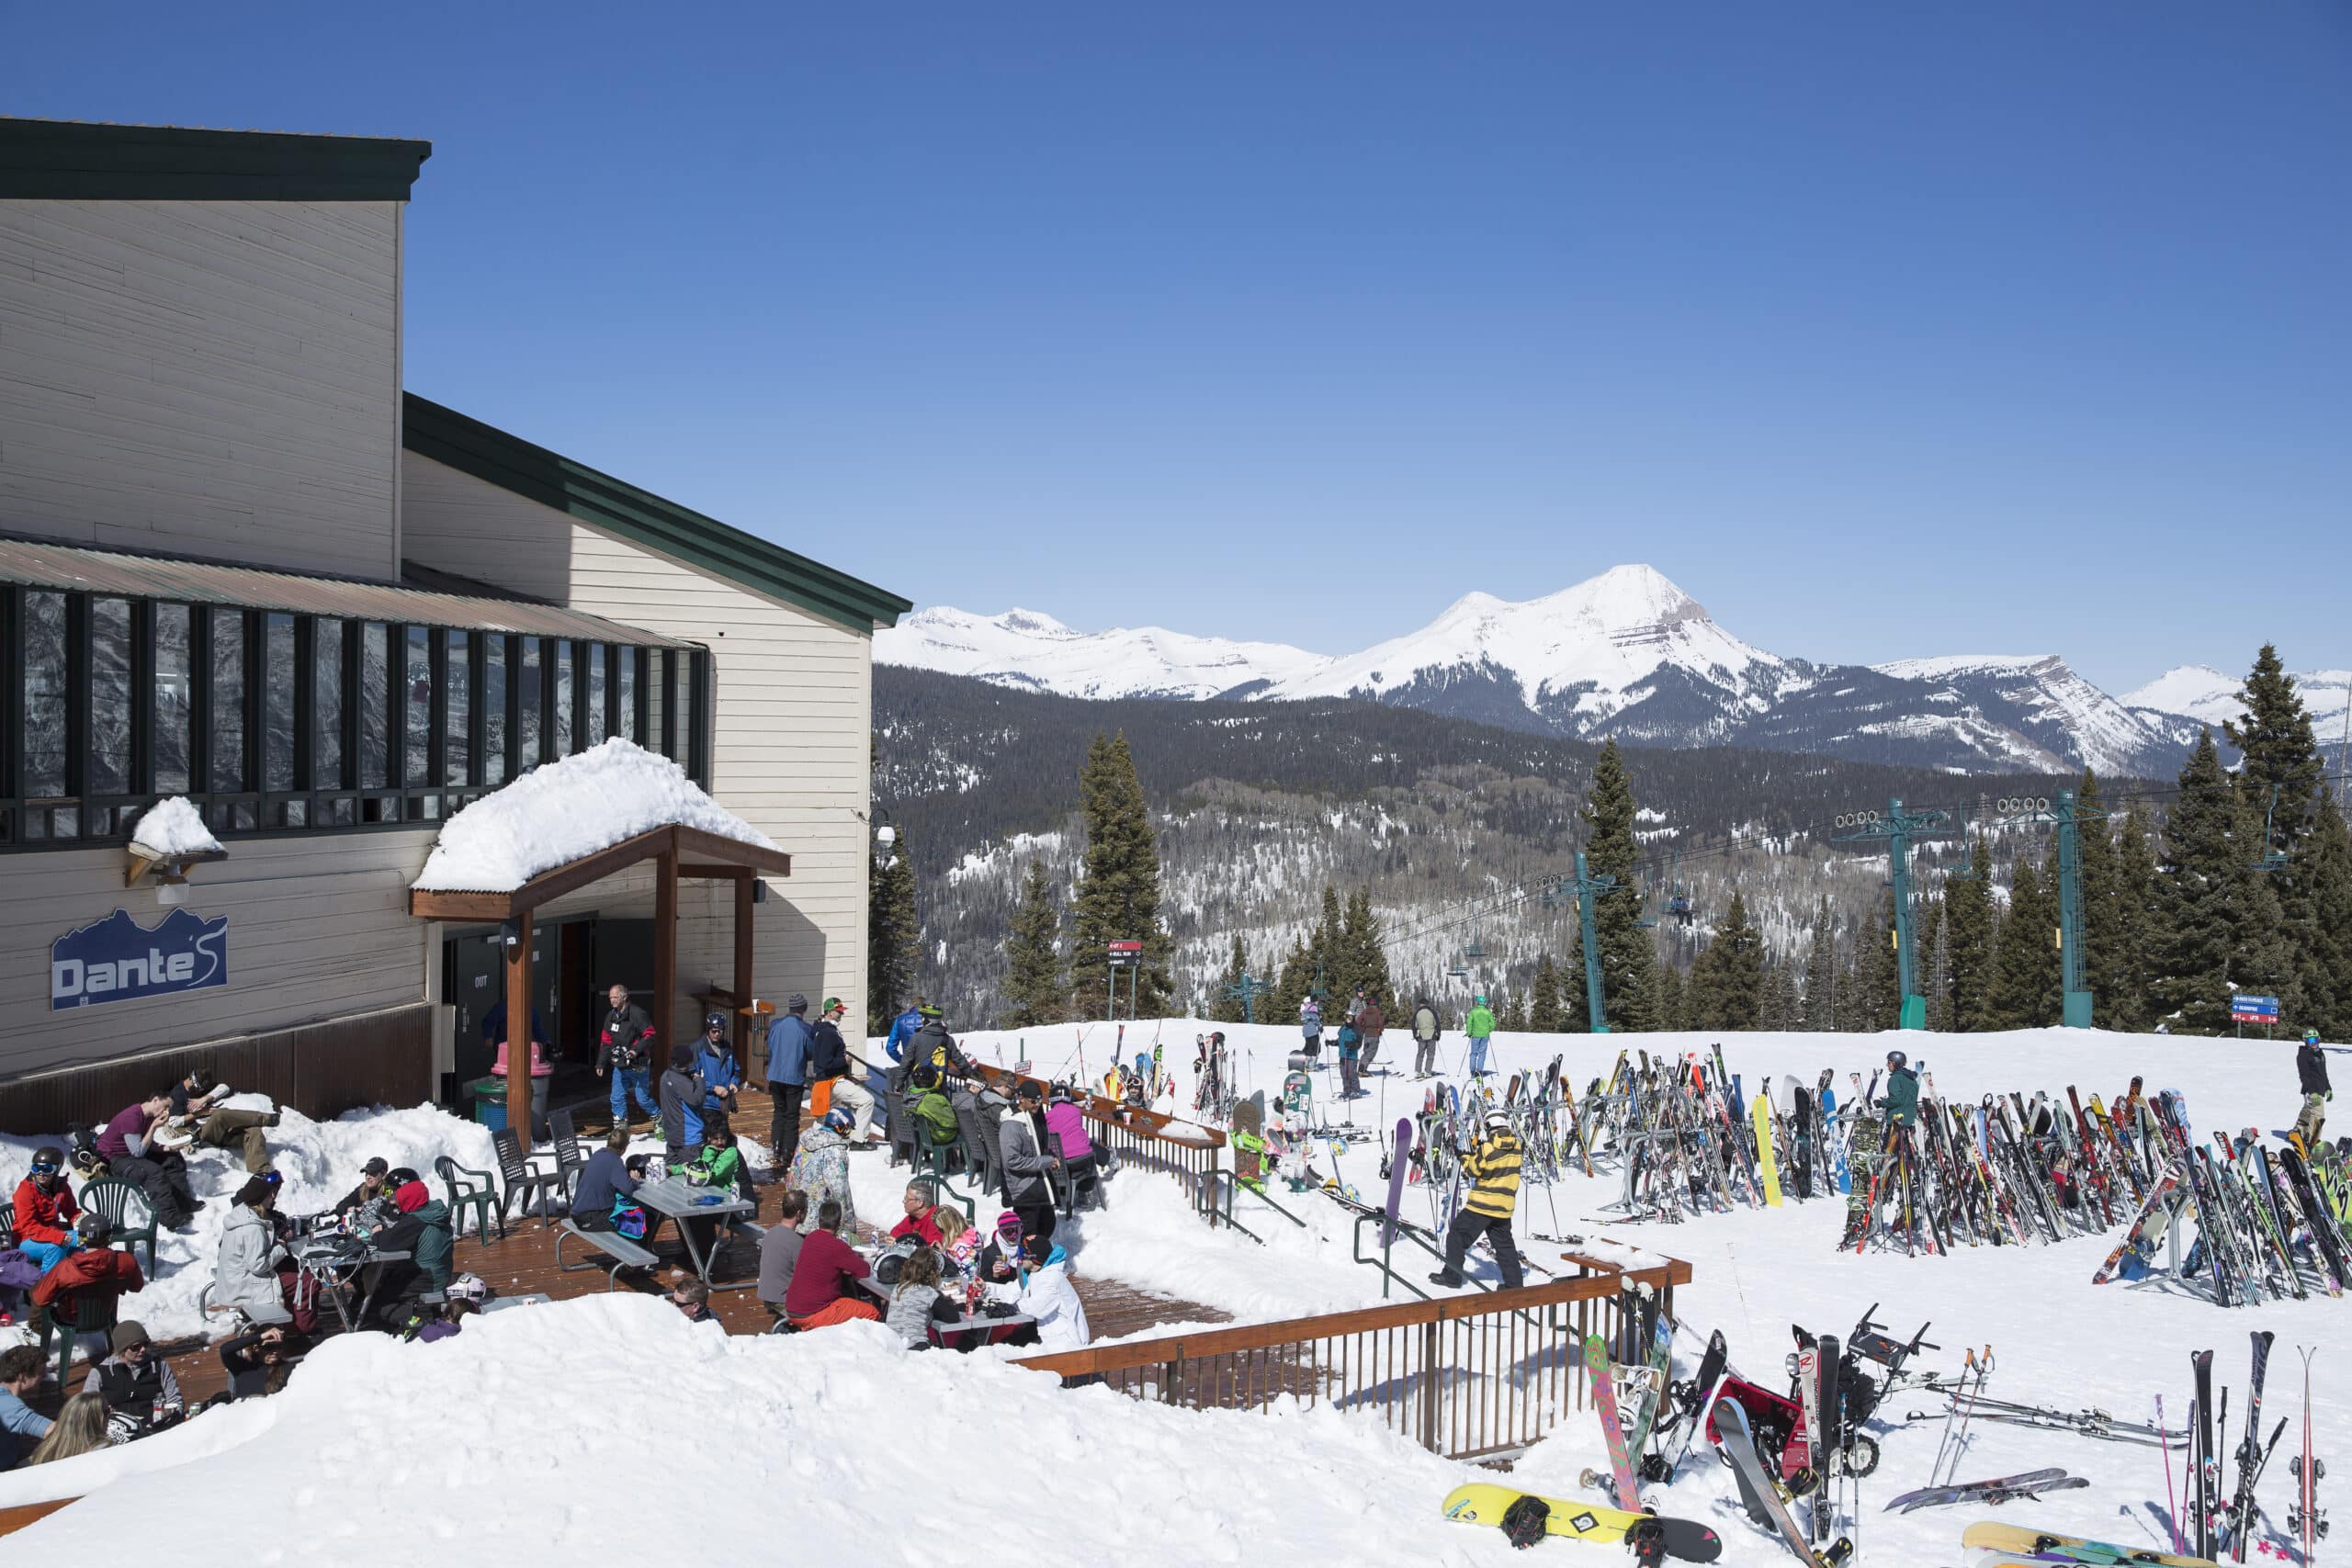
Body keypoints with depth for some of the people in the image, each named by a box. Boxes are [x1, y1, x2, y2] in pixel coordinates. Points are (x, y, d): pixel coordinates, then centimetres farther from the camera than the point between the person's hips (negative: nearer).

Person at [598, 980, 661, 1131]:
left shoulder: (637, 1013, -14)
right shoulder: (611, 1016, 9)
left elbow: (650, 1035, -16)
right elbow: (605, 1042, 14)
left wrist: (637, 1050, -27)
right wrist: (601, 1064, 11)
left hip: (638, 1066, -7)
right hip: (620, 1066, 7)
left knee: (643, 1098, 0)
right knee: (617, 1098, 4)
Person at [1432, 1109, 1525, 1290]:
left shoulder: (1488, 1148, -18)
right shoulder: (1516, 1146, 1)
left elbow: (1472, 1170, -8)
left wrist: (1466, 1157, 11)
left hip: (1482, 1203, -6)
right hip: (1504, 1205, 6)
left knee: (1458, 1235, 6)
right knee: (1504, 1244, 17)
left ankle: (1451, 1275, 6)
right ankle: (1515, 1283, 15)